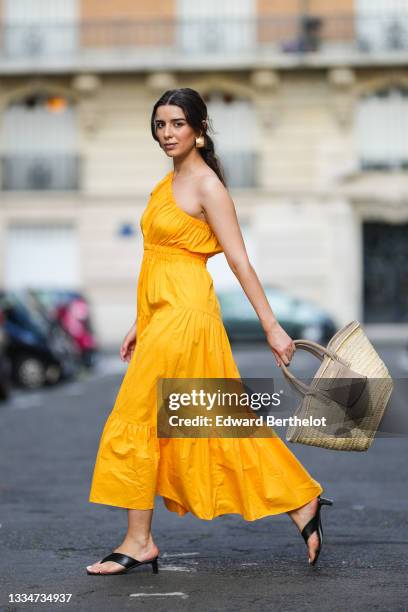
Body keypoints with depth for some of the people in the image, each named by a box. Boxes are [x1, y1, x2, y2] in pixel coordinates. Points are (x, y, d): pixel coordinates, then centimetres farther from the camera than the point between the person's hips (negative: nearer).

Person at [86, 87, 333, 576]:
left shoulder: (207, 187, -10)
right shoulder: (167, 184, 16)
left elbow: (240, 262, -12)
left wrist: (271, 327, -13)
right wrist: (140, 325, 21)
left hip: (184, 314, -9)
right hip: (161, 315, 9)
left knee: (136, 422, -5)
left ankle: (139, 544, 5)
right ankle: (302, 504, 17)